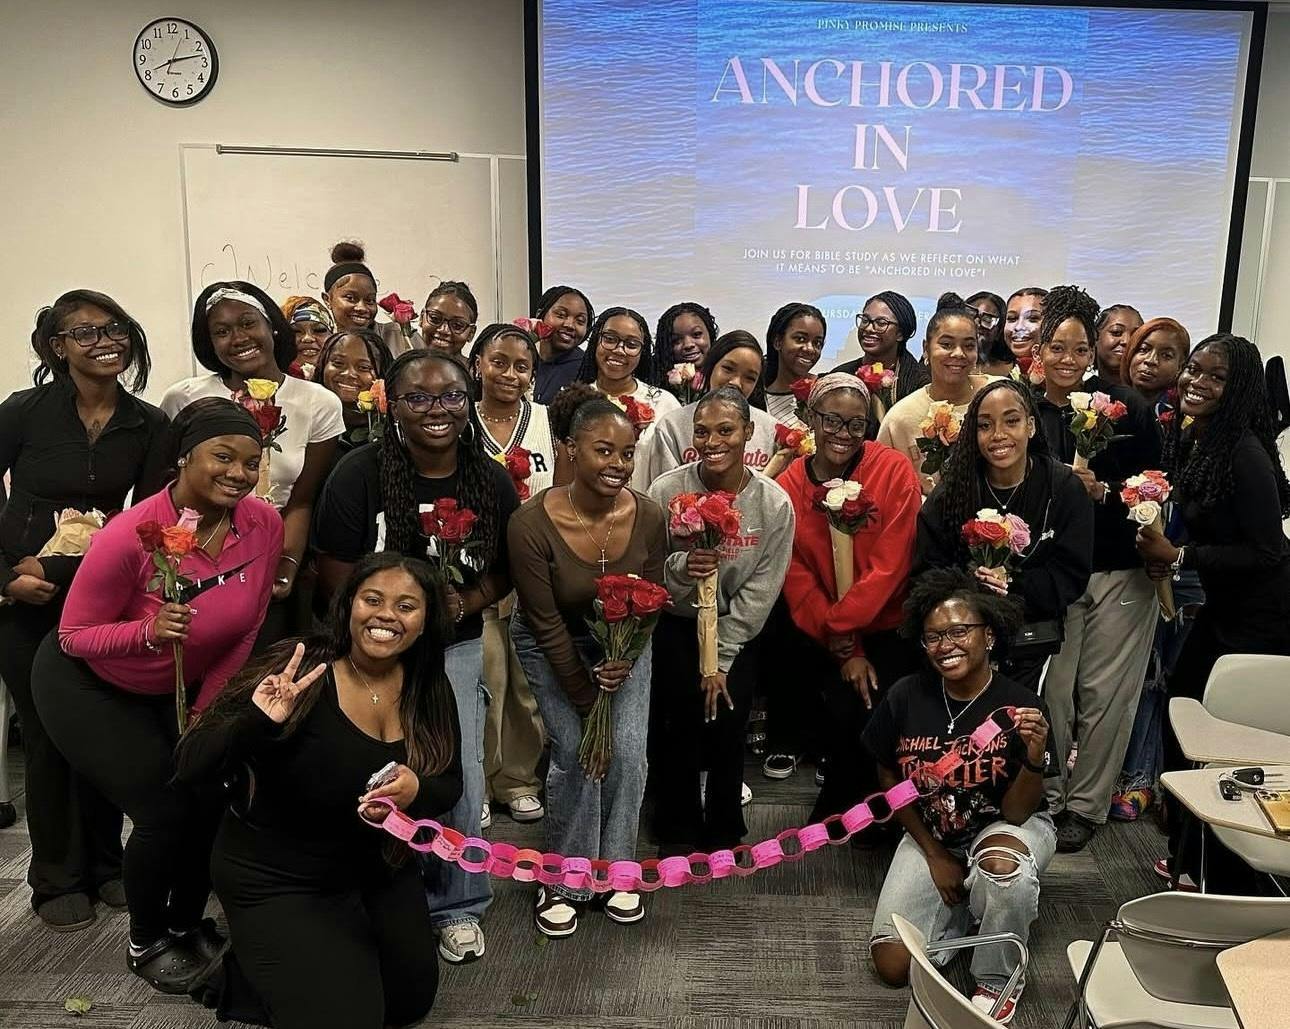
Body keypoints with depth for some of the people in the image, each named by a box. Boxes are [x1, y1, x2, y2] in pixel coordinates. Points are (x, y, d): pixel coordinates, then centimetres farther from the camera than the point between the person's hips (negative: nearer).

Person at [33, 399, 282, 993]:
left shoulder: (264, 524, -19)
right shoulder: (130, 535, -31)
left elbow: (245, 630, -5)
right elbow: (73, 636, -20)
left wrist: (203, 713, -4)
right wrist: (149, 631, -38)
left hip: (180, 689, 5)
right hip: (88, 687, -4)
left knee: (217, 798, -4)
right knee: (167, 811, -12)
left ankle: (186, 924, 26)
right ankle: (145, 944, 17)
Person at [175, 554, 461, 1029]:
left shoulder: (429, 689, -10)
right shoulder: (297, 672, -26)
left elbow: (449, 784, -2)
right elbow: (190, 767, -26)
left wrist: (417, 790, -25)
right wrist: (255, 724, -46)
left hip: (377, 869, 6)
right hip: (275, 879, -6)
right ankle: (244, 977, 21)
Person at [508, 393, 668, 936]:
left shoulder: (648, 516, -21)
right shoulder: (531, 523, -29)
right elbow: (546, 624, -21)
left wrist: (626, 659, -23)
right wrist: (587, 700, -17)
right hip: (553, 646, -2)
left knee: (628, 750, -6)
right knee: (575, 752, -10)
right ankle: (565, 881, 12)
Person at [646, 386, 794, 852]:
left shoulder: (774, 503, -14)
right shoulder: (667, 490, -16)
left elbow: (761, 589, -8)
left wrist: (721, 659, -7)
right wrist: (679, 567, -31)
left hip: (737, 631, 1)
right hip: (675, 626, 0)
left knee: (727, 731, 2)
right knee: (682, 730, 0)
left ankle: (724, 832, 27)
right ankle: (678, 832, 24)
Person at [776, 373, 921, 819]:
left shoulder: (895, 471, -11)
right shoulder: (788, 486, -3)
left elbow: (889, 566, -13)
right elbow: (798, 581, -4)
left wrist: (840, 627, -14)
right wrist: (845, 651, -9)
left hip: (885, 627, -2)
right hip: (821, 634, 2)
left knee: (854, 711, -16)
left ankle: (836, 807, 13)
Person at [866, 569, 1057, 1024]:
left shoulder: (1021, 706, -21)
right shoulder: (905, 697, -16)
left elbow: (1015, 813, -18)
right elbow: (889, 779, 1)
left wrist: (1036, 758, -36)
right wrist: (934, 854, -2)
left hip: (1005, 827, -2)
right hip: (930, 834, 2)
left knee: (1000, 863, -39)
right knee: (893, 966, -10)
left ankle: (998, 984, -9)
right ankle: (963, 907, 19)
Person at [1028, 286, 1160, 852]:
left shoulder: (1127, 407, -3)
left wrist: (1103, 491, -18)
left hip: (1119, 570, -1)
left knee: (1105, 694, 6)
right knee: (1052, 690, 3)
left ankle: (1086, 805, 22)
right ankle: (1048, 797, 21)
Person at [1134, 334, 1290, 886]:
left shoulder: (1245, 454, -24)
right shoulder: (1187, 440, 1)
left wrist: (1180, 557, -20)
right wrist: (1165, 554, -3)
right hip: (1222, 607, 8)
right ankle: (1184, 851, 28)